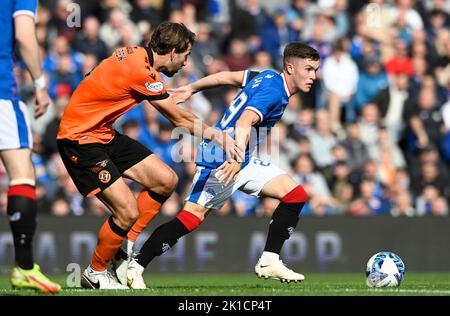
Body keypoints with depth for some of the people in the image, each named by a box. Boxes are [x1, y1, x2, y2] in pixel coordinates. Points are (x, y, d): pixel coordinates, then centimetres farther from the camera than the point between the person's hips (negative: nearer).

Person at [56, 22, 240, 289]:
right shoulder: (142, 72, -24)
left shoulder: (137, 54, 2)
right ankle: (96, 273, 7)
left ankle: (126, 247, 14)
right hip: (80, 139, -10)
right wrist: (216, 135, 3)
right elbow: (181, 120, -12)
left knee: (166, 180, 4)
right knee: (128, 212, -17)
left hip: (104, 134, 10)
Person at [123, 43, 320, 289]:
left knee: (295, 194, 1)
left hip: (243, 160, 10)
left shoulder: (267, 77, 10)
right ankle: (135, 267, -8)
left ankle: (269, 262, 1)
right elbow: (244, 121, -34)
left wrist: (191, 89, 30)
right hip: (221, 161, -10)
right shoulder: (273, 89, -19)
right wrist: (237, 157, -48)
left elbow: (227, 76, 21)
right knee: (192, 218, -14)